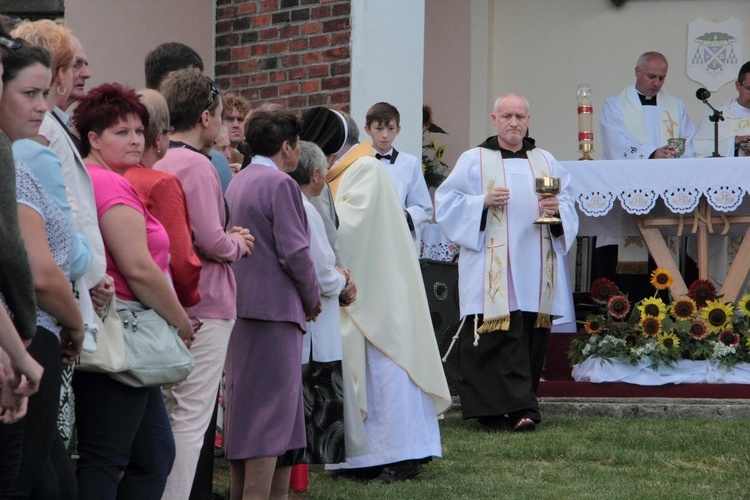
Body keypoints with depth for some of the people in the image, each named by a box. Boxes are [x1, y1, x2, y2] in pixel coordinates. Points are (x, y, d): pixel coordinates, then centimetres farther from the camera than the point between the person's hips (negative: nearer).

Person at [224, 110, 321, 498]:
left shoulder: (238, 182, 15)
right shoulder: (280, 184, -13)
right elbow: (294, 252, -18)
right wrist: (313, 298, -1)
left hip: (240, 306, 9)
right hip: (275, 308, -9)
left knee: (242, 407, 14)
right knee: (271, 412, -8)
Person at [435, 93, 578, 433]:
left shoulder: (546, 162, 16)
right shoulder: (473, 160, 5)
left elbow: (568, 204, 15)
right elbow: (447, 202, 2)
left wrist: (557, 209, -8)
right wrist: (483, 202, -13)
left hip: (535, 268, 4)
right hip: (492, 271, -4)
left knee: (532, 338, 1)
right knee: (501, 337, -13)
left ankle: (519, 408, 8)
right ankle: (520, 408, -16)